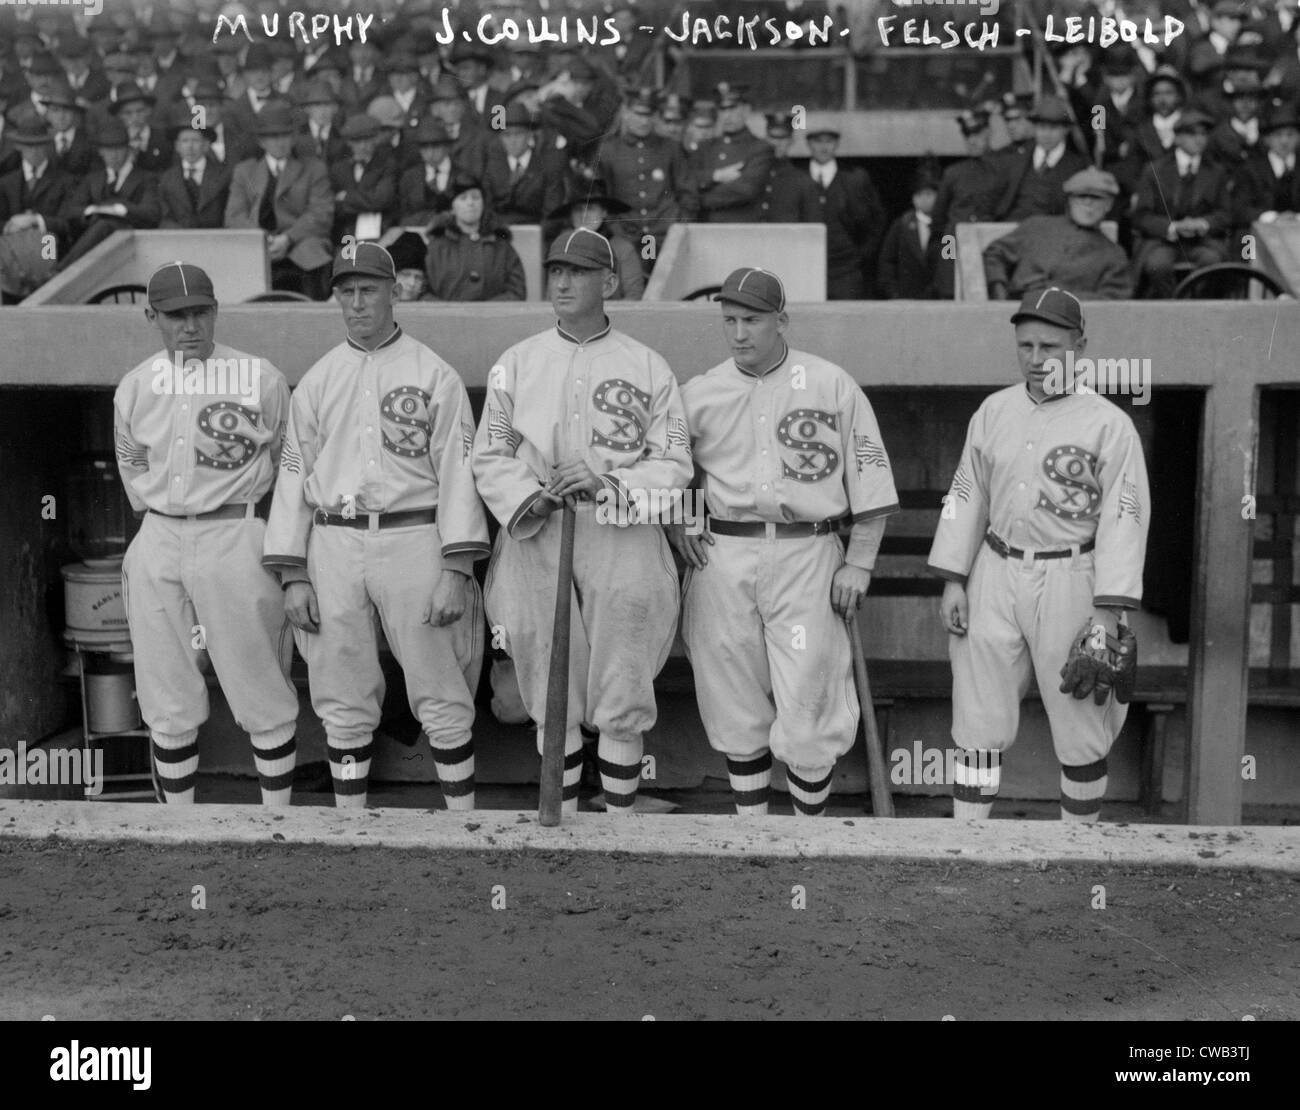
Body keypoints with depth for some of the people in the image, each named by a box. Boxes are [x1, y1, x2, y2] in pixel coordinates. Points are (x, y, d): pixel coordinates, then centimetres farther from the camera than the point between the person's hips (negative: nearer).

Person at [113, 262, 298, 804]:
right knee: (166, 701, 9)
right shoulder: (134, 388, 7)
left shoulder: (260, 379, -5)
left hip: (234, 538, -4)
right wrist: (158, 514, 16)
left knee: (263, 696, -1)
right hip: (157, 542, 4)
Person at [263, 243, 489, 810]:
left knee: (442, 701, -1)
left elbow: (457, 471, -3)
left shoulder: (434, 374, 2)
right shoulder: (316, 381, 13)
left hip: (412, 540, -3)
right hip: (334, 546, 3)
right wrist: (292, 575, 3)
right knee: (343, 704, 8)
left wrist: (456, 569, -11)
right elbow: (293, 474, 11)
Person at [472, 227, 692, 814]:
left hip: (623, 542, -2)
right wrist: (529, 499, -12)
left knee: (619, 699, 0)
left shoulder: (648, 367, 5)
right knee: (551, 698, 8)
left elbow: (675, 463, 0)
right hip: (536, 542, 2)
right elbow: (489, 455, 8)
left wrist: (607, 485, -15)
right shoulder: (516, 363, 10)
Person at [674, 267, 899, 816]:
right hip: (721, 559, 3)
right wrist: (676, 526, 3)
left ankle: (809, 827, 13)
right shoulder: (698, 394, 7)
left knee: (808, 709, -4)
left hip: (807, 557, -2)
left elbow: (871, 481, 2)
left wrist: (858, 565, -4)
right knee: (735, 706, 8)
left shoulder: (833, 386, 2)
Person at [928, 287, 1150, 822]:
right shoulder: (993, 411, 7)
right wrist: (953, 580, 3)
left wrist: (1108, 611, -15)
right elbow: (966, 495, 11)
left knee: (1080, 728, 5)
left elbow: (1125, 517, -9)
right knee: (978, 720, 5)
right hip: (994, 576, 4)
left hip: (1069, 581, -3)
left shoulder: (1109, 423, -6)